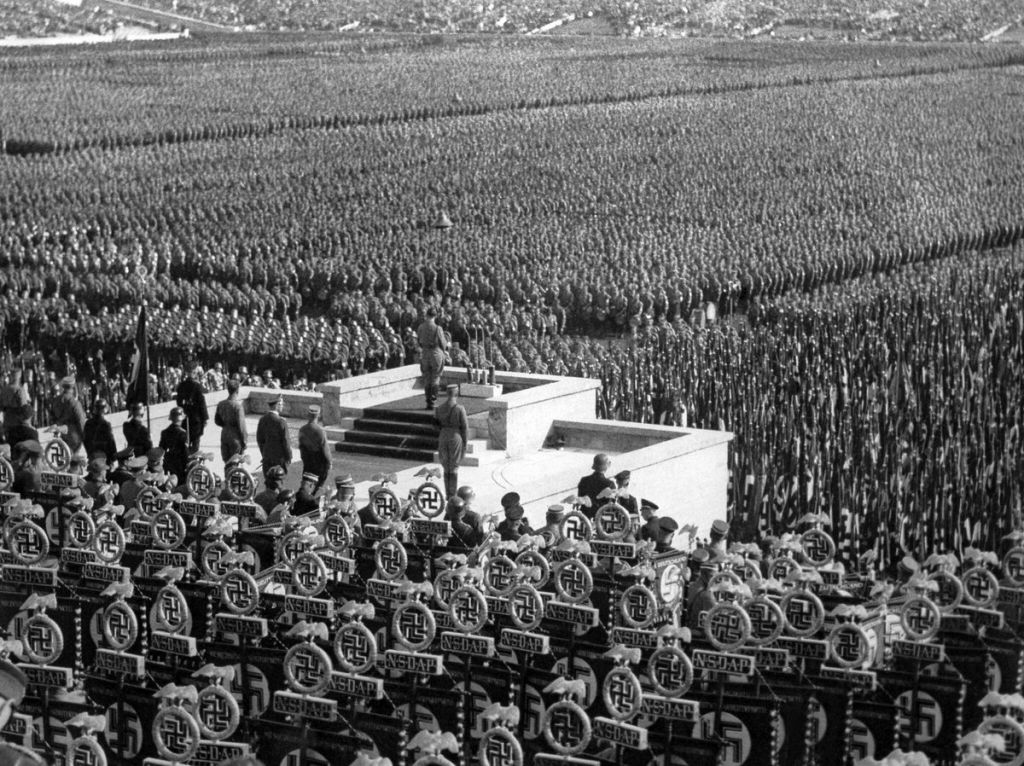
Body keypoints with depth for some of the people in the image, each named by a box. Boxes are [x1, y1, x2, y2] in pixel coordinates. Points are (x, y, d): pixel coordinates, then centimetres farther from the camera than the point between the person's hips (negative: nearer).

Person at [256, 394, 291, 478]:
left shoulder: (262, 420, 1)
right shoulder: (280, 422, -19)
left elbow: (259, 440, 9)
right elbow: (285, 442, -15)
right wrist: (288, 458, -3)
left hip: (267, 457, 6)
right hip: (279, 458, -6)